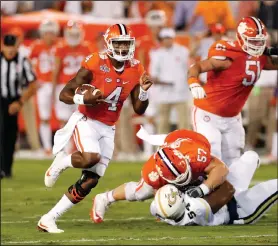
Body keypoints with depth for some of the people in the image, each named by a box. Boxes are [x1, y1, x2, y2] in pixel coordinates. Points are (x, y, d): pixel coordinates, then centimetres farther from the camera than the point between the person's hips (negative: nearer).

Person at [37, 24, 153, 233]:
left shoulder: (136, 70, 0)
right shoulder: (95, 64, -15)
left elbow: (139, 110, 6)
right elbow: (64, 94, -10)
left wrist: (144, 91, -13)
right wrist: (82, 99, -30)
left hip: (108, 129, 5)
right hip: (86, 121, -5)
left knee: (89, 182, -2)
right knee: (91, 158, -35)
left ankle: (49, 219, 7)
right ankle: (60, 161, -1)